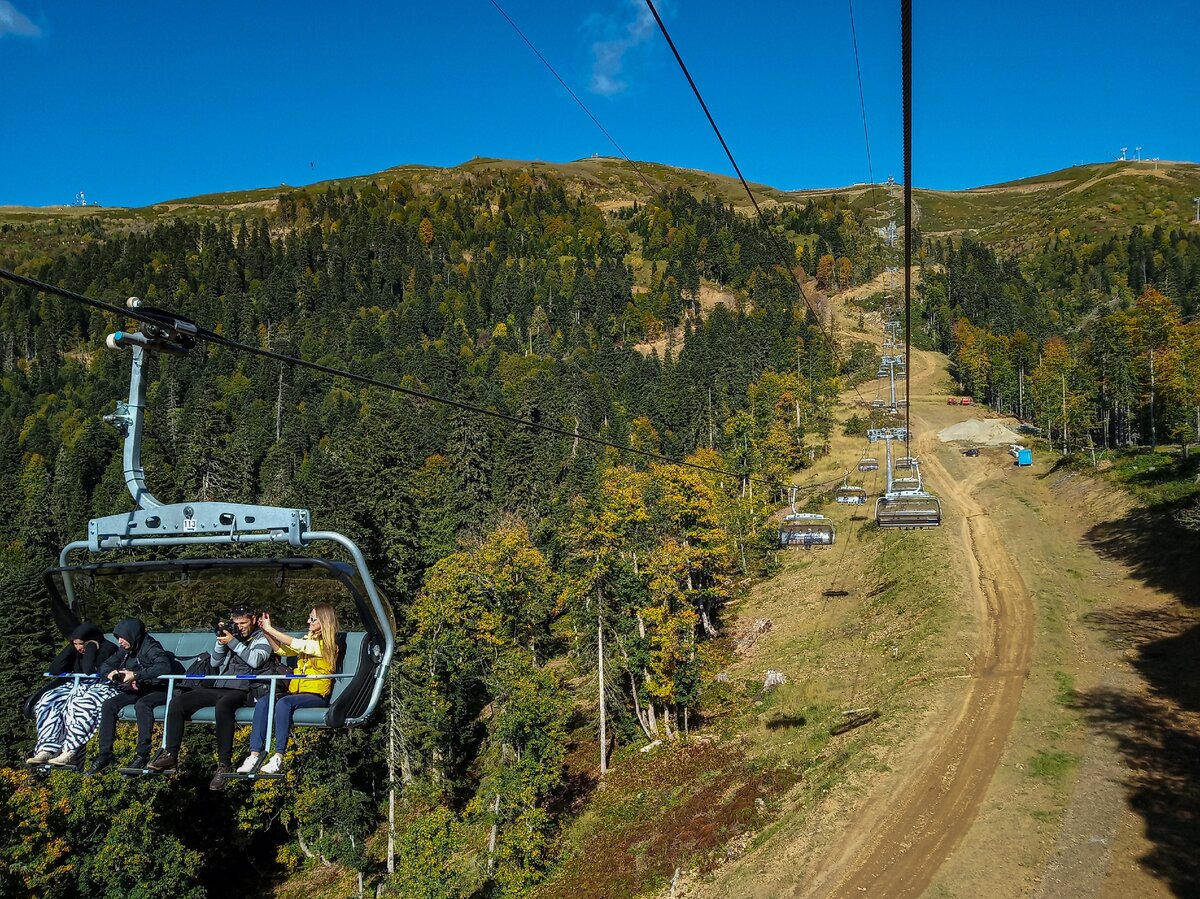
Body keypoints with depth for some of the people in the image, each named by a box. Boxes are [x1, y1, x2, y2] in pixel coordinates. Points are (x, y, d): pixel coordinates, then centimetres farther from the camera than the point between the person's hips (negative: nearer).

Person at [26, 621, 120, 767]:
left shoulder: (108, 648, -11)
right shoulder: (75, 650, 12)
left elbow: (90, 671, -24)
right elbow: (54, 670, 3)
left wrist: (91, 647, -15)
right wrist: (70, 647, 0)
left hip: (100, 687, -8)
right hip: (77, 686, 8)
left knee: (80, 705, -38)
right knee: (48, 701, -17)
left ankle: (70, 753, -40)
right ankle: (47, 750, -26)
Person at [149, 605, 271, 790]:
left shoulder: (262, 639, 8)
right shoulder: (232, 634, 24)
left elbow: (256, 661, -11)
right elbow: (215, 663, 20)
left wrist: (233, 642, -9)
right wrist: (221, 642, 5)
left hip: (242, 690, -7)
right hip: (218, 687, 7)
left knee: (223, 704, -40)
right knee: (177, 702, -10)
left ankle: (224, 764, -35)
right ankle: (170, 755, -7)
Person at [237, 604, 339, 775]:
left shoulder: (327, 645, -6)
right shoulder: (308, 638, 19)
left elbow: (297, 644, -15)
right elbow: (281, 649, 17)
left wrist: (270, 629, -9)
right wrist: (267, 631, 4)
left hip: (316, 696, -7)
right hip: (295, 692, 7)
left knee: (283, 703, -35)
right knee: (262, 704, -20)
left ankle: (278, 757, -34)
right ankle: (254, 755, -27)